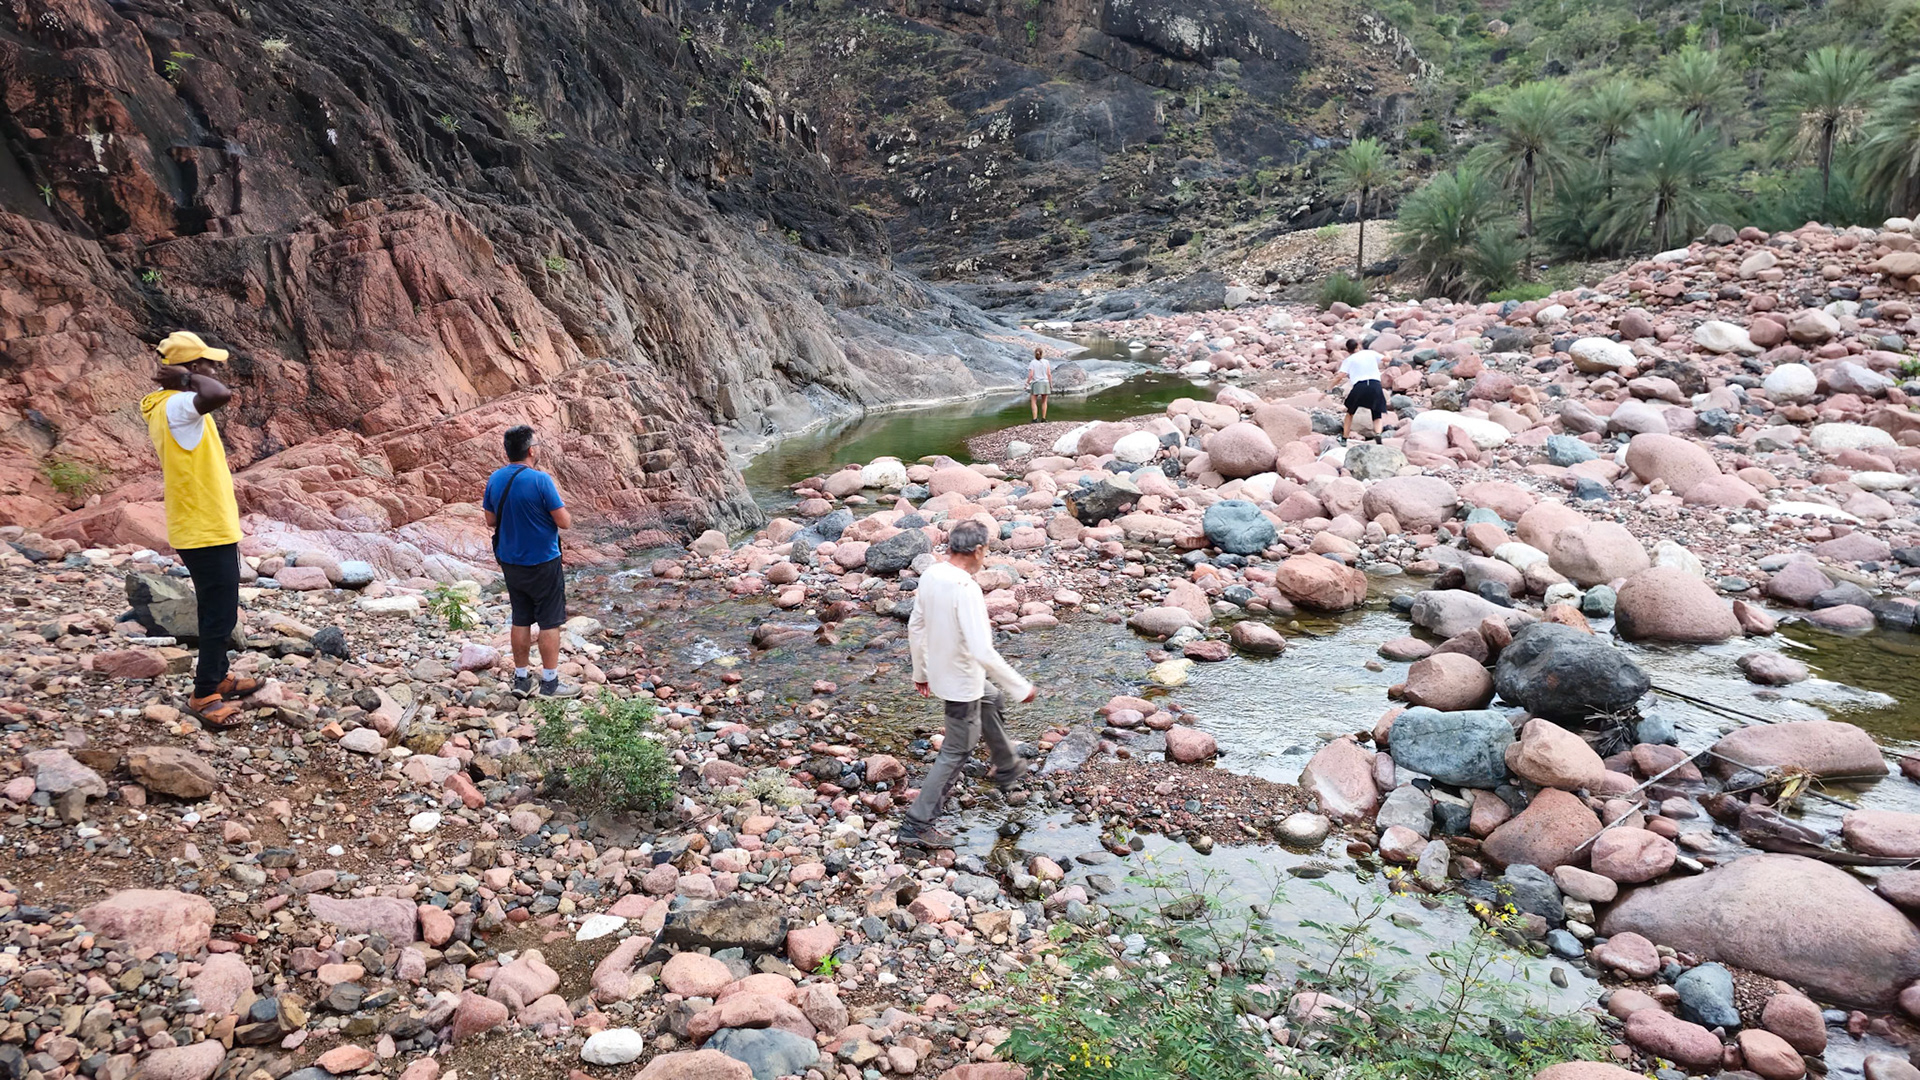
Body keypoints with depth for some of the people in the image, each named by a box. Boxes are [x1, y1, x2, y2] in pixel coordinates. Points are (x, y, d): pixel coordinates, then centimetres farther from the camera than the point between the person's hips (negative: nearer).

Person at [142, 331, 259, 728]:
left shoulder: (168, 404, 11)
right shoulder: (177, 406, -20)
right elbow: (221, 395, -39)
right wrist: (186, 377, -25)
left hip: (201, 529, 10)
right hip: (208, 532, -10)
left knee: (216, 611, 22)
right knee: (220, 615, -2)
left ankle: (217, 676, 35)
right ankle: (204, 696, 7)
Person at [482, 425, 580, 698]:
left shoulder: (495, 479, -1)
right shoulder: (540, 480, -20)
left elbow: (491, 520, 9)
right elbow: (565, 522, -17)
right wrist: (556, 498, 1)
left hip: (510, 563, 6)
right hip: (542, 563, -6)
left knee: (520, 620, 15)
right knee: (550, 622, 4)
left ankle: (521, 679, 22)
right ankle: (550, 683, 9)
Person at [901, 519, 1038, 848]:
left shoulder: (930, 575, -5)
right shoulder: (966, 590, -31)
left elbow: (915, 627, 7)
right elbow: (983, 652, -34)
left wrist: (920, 673, 20)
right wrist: (1021, 688, -24)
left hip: (940, 672, 9)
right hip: (962, 684, -9)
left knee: (992, 700, 31)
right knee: (956, 753, 6)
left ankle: (1007, 771, 49)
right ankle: (917, 825, 12)